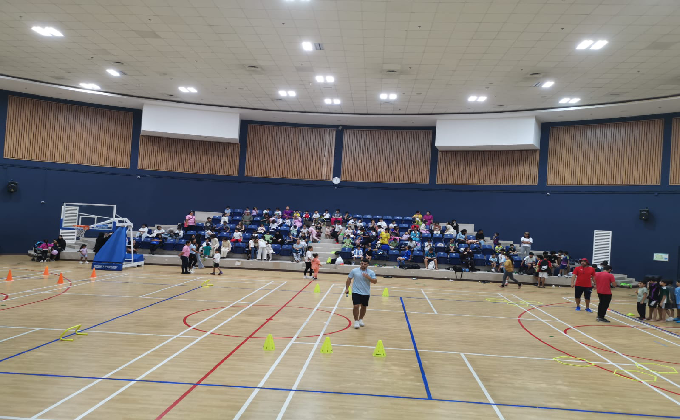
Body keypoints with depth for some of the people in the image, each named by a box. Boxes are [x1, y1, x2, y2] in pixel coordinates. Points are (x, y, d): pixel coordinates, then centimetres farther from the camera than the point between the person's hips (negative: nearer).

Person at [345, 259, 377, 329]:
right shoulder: (354, 271, -3)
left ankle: (361, 319, 34)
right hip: (356, 292, -2)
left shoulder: (371, 272, -2)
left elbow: (375, 281, -9)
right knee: (356, 306, -12)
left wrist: (368, 277, -23)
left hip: (366, 293, 2)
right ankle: (356, 321, 2)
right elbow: (349, 279, 7)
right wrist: (347, 288, 3)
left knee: (363, 307, 13)